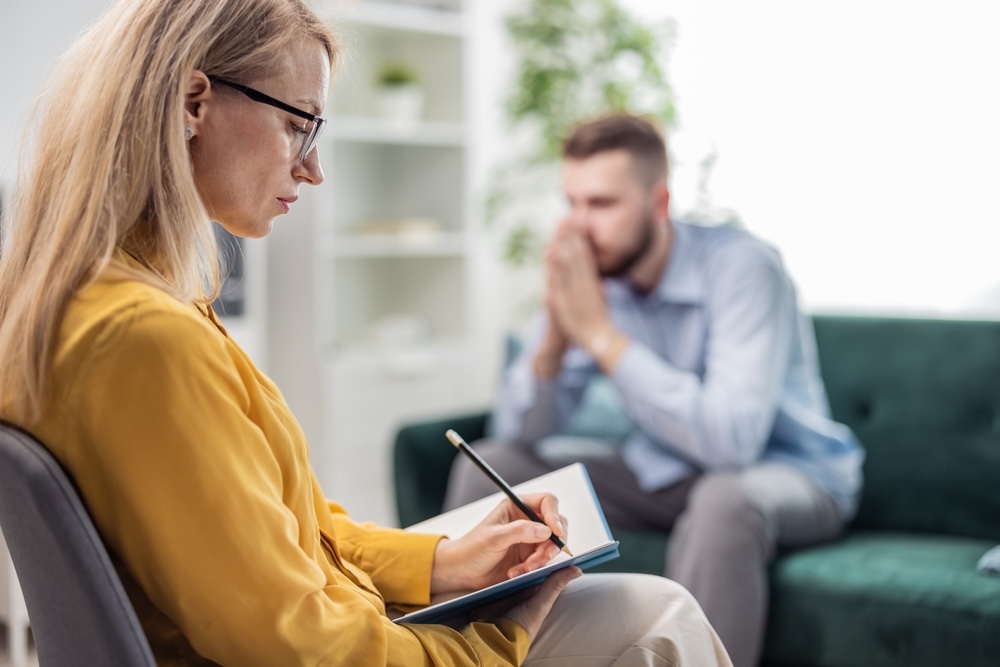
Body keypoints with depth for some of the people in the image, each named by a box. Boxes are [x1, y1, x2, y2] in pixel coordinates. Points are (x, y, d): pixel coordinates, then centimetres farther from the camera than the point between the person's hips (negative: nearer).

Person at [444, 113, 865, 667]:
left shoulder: (741, 267, -24)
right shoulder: (584, 273, -9)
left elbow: (731, 440, -36)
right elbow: (521, 434, -9)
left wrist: (601, 335, -34)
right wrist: (554, 335, -28)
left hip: (788, 469, -5)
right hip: (661, 471, 6)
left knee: (724, 500, -39)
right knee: (487, 467, -5)